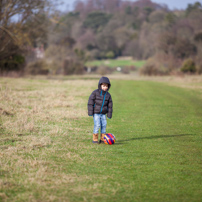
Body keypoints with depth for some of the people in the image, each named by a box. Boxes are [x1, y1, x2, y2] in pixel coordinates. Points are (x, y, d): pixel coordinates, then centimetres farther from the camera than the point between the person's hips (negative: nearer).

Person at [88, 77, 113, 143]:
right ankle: (95, 139, -2)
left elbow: (110, 105, 12)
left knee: (104, 125, -1)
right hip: (96, 113, -4)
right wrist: (90, 112, -11)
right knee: (97, 125, -13)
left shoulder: (108, 95, 6)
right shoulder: (95, 93, -8)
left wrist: (109, 114, 8)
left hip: (103, 113, 5)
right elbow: (90, 102, -8)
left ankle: (102, 139, 10)